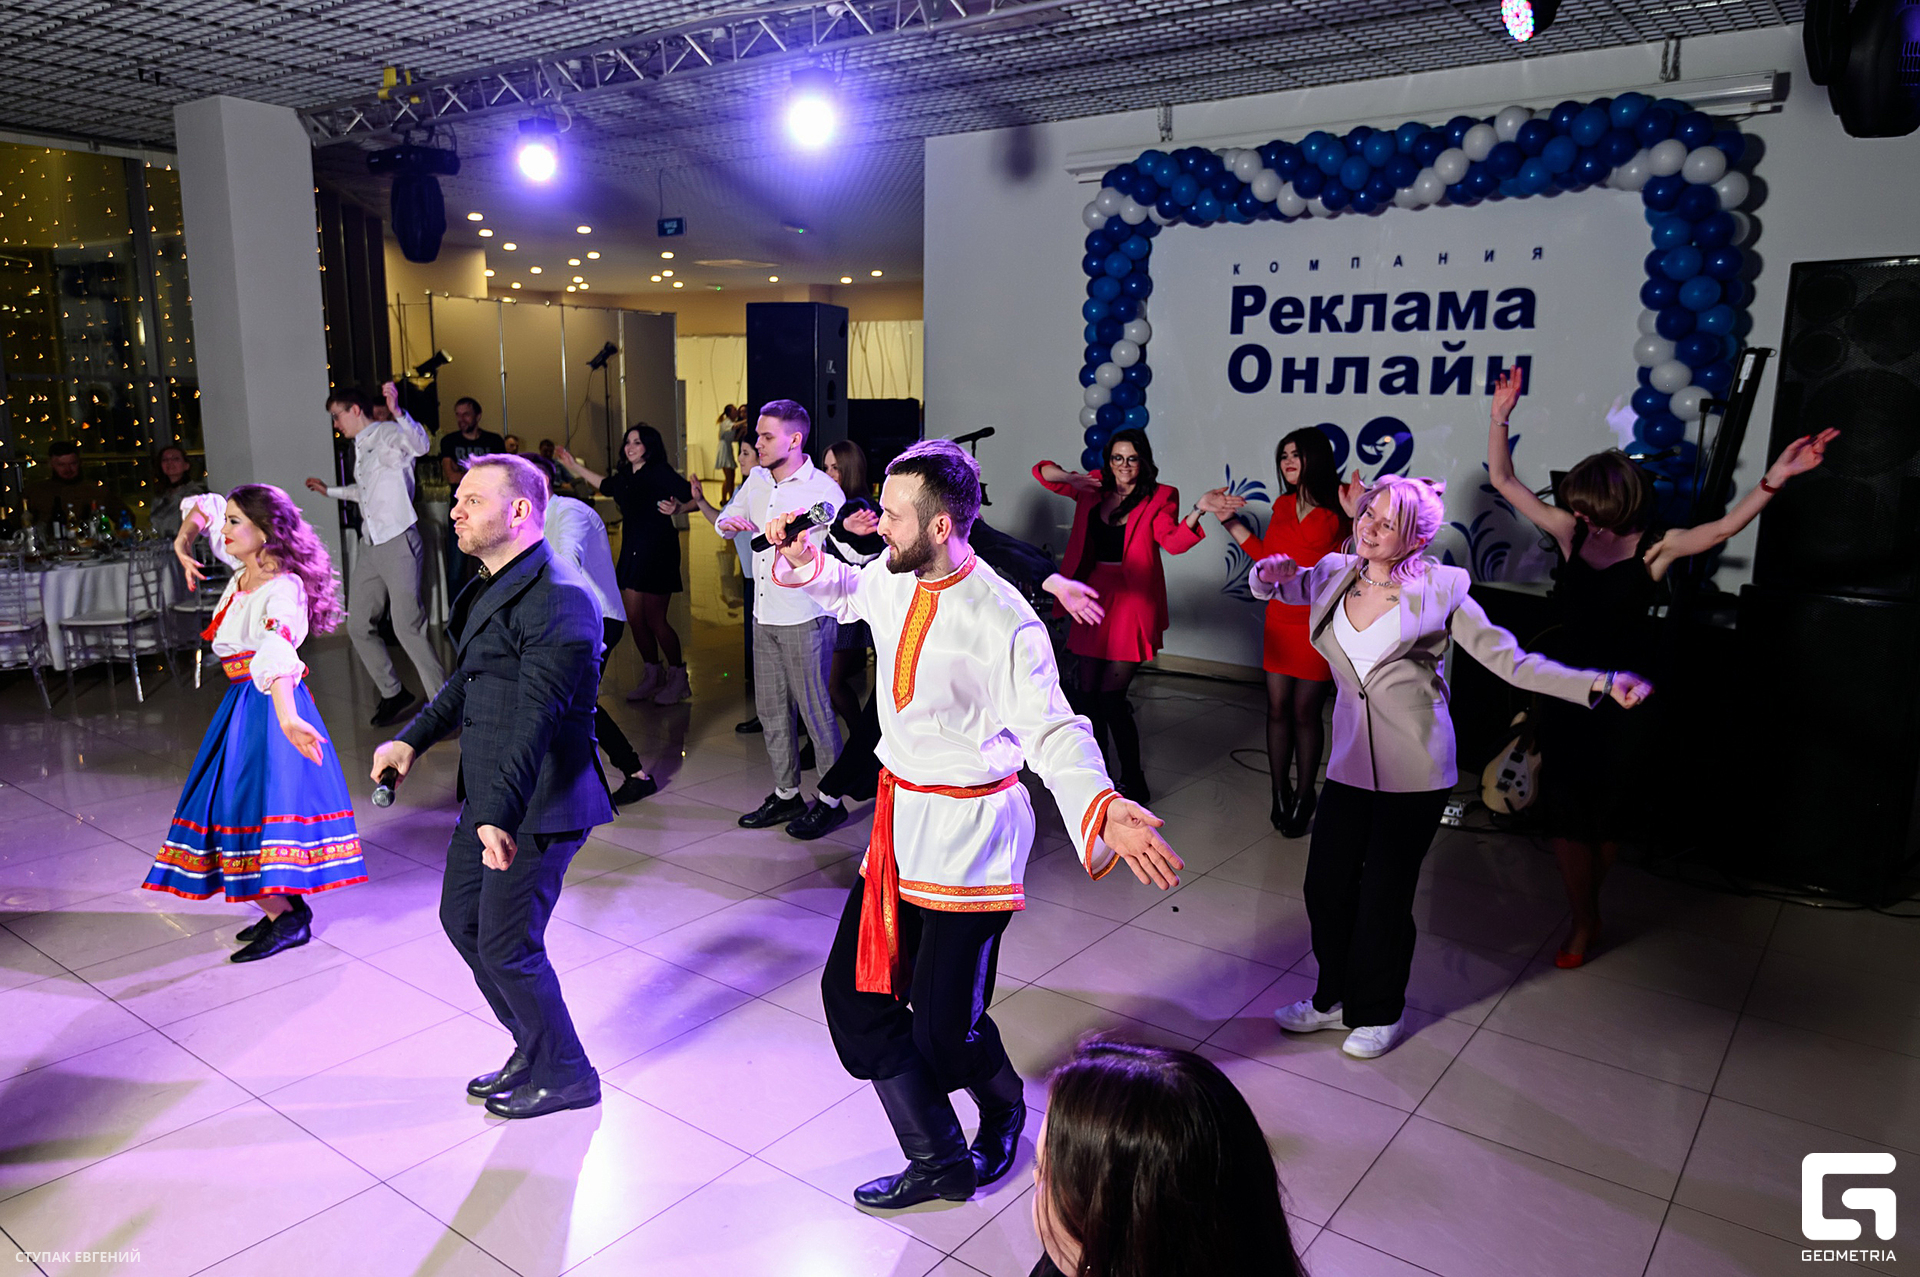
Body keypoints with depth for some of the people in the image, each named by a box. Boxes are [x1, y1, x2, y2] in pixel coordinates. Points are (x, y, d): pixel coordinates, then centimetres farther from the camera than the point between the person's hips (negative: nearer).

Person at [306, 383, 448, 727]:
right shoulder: (360, 447, 18)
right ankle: (393, 694, 23)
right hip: (369, 546, 9)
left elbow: (420, 446, -32)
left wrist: (398, 411, -47)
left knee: (408, 627, -13)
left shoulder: (388, 434, -7)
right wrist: (330, 490, 45)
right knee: (359, 626, 10)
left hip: (399, 543, -9)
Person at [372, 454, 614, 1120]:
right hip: (488, 796, 11)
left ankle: (565, 1077, 23)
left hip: (535, 807, -11)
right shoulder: (492, 585, 12)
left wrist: (500, 815, -36)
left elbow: (536, 718, -30)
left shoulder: (559, 601, -22)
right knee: (462, 918, 20)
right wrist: (412, 739, 18)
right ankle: (533, 1050, 38)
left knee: (507, 948, 0)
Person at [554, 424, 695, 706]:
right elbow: (605, 486, 33)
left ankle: (679, 679, 11)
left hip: (658, 552, -8)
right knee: (635, 618, 8)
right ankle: (653, 675, 24)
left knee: (655, 620, -5)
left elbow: (692, 498, -19)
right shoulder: (626, 476, 11)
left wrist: (677, 509, -39)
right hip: (631, 553, 8)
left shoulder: (660, 473, -11)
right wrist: (575, 466, 39)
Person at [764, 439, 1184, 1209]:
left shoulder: (1003, 623, -24)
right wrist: (801, 558, 5)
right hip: (900, 821, 8)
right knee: (854, 988, 10)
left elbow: (1053, 731, -27)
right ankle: (940, 1162, 27)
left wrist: (1102, 806, -45)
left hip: (970, 834, -8)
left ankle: (1004, 1109, 38)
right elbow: (844, 591, 24)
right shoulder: (892, 579, 0)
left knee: (943, 1025, 0)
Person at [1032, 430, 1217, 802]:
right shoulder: (1094, 488, 9)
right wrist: (1071, 478, -10)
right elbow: (1041, 472, 10)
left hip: (1132, 601, -5)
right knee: (1088, 692, 10)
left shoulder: (1158, 497, -3)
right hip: (1095, 594, 5)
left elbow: (1173, 541, -19)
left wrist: (1198, 511, -36)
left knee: (1111, 696, -7)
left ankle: (1134, 785, 10)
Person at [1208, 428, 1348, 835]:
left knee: (1305, 713, 2)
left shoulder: (1339, 510, -8)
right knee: (1278, 708, 7)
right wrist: (1230, 521, 18)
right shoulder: (1283, 505, 10)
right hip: (1280, 620, 5)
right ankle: (1280, 792, 21)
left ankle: (1304, 795, 19)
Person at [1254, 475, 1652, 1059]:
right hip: (1351, 761, 4)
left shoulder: (1437, 589, -7)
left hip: (1414, 768, -3)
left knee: (1385, 895, 5)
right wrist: (1271, 572, -3)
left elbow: (1509, 660, -7)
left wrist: (1599, 683, -17)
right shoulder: (1334, 575, 3)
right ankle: (1335, 997, 31)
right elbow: (1271, 585, 21)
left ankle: (1379, 1012, 30)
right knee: (1326, 883, 6)